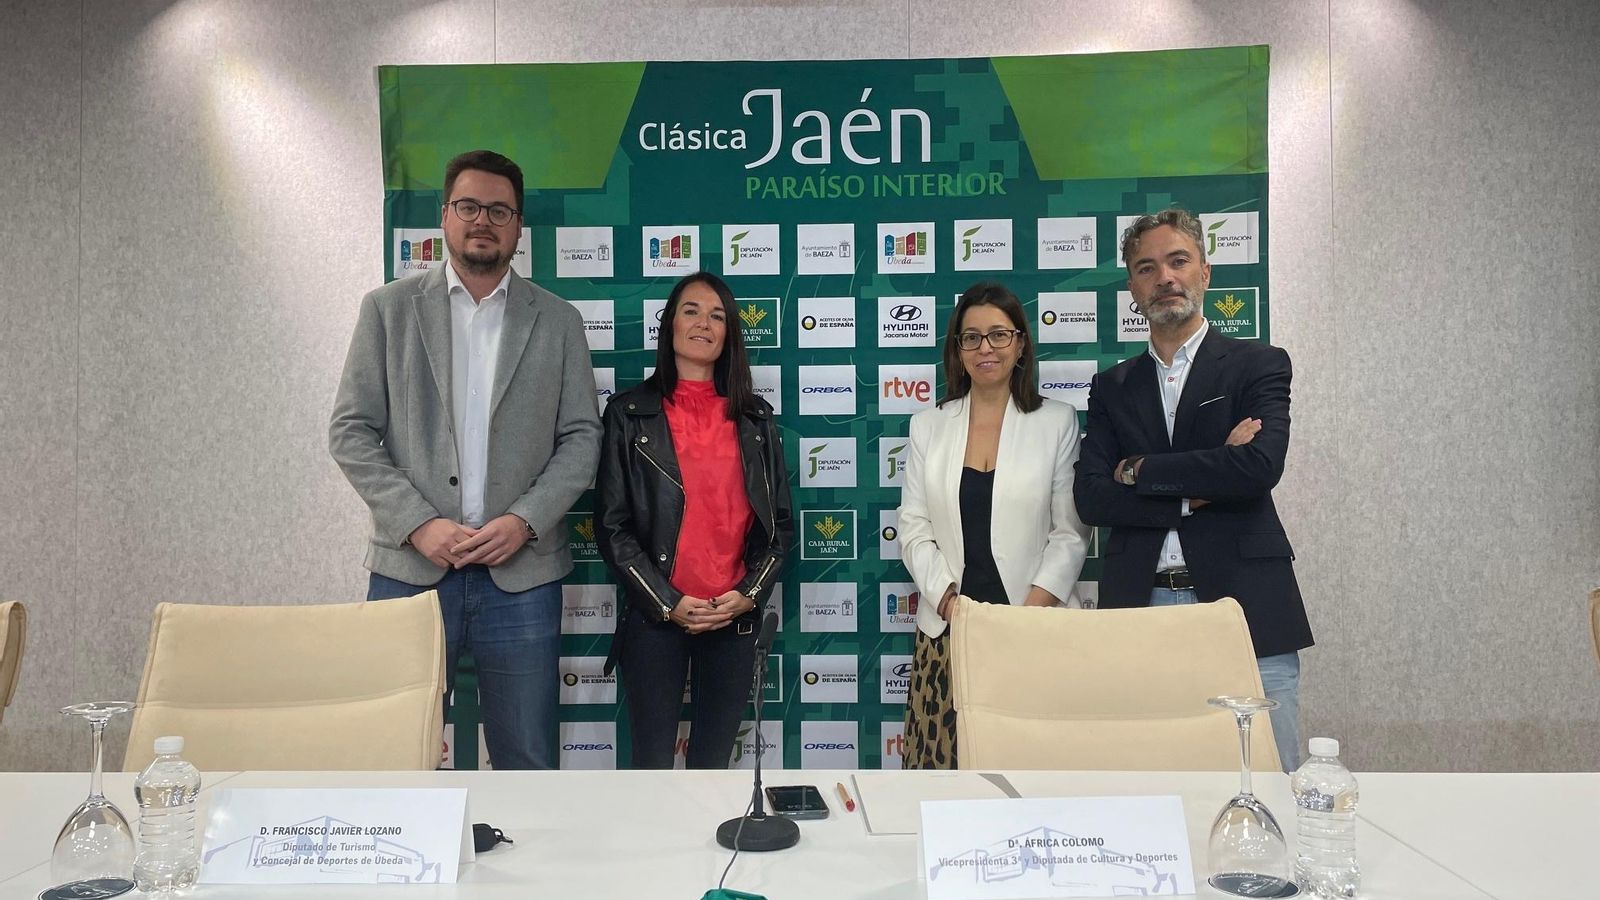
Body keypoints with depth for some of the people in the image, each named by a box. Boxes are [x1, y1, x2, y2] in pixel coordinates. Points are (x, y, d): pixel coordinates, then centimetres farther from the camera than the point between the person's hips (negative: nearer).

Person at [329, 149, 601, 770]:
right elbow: (350, 432, 2)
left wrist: (524, 521, -10)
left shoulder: (557, 320, 9)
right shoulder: (388, 309, 7)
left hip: (521, 573, 1)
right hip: (410, 568, 0)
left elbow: (581, 438, 5)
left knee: (526, 764, 8)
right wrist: (418, 523, -10)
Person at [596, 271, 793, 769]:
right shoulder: (630, 413, 2)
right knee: (653, 763, 3)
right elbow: (612, 525, -2)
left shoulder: (755, 417, 9)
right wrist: (667, 602, -10)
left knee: (715, 761, 10)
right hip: (656, 618, -2)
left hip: (735, 619, 2)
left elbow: (779, 521, 10)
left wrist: (750, 593, -5)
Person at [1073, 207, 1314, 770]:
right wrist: (1196, 493, -8)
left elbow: (1260, 467, -12)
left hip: (1245, 604, -2)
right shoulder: (1112, 388, 14)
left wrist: (1139, 470, -4)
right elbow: (1090, 498, 2)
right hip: (1139, 608, 2)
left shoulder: (1259, 365, 6)